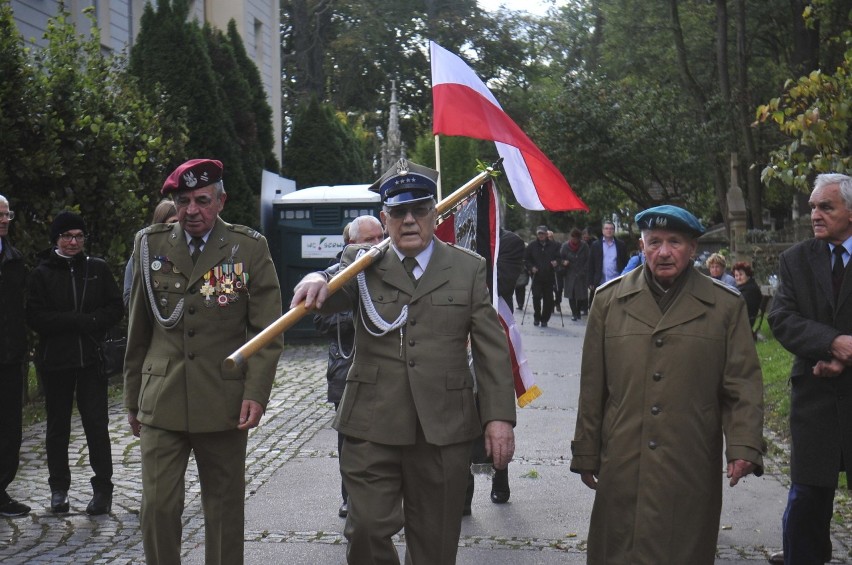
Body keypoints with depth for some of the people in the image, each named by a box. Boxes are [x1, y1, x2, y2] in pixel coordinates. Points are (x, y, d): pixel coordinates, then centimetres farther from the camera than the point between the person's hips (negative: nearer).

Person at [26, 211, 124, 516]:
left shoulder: (97, 269, 6)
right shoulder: (42, 274, 1)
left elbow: (116, 308, 4)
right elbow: (35, 317, -7)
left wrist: (88, 321, -13)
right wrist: (80, 321, -15)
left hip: (91, 359, 0)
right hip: (55, 361, 0)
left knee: (97, 424, -3)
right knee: (58, 426, 10)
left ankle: (103, 488, 5)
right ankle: (59, 488, 20)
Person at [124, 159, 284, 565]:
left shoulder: (250, 248, 0)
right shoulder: (150, 244, 7)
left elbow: (267, 329, -1)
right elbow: (138, 329, 13)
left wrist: (256, 393, -11)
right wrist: (132, 398, 13)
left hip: (224, 403, -1)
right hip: (161, 401, 1)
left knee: (225, 507, 8)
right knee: (158, 506, -4)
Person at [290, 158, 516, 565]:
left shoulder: (468, 268, 8)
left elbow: (492, 349, 5)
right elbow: (330, 297, -13)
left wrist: (500, 417, -3)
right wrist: (316, 282, -37)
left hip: (444, 429, 1)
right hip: (373, 428, 0)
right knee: (367, 531, -4)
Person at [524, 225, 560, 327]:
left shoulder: (553, 245, 5)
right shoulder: (532, 245, 4)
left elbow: (559, 257, 11)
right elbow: (526, 259, 8)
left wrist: (556, 262, -10)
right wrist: (531, 267, -7)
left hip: (549, 277, 1)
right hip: (537, 276, -1)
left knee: (548, 299, 2)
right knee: (536, 296, -11)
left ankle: (544, 319, 14)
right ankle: (537, 317, 7)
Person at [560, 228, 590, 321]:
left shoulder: (584, 246, -3)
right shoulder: (565, 246, -2)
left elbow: (588, 260, 0)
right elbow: (560, 257, 4)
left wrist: (583, 272, -8)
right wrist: (563, 262, -18)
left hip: (581, 275, 0)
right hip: (570, 274, 0)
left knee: (581, 295, 1)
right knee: (571, 295, -1)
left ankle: (578, 311, 22)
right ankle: (574, 313, 9)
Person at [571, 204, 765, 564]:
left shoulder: (726, 306, 5)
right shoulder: (609, 300, 7)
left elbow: (743, 385, 1)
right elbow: (592, 386, 8)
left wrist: (744, 447, -11)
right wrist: (586, 453, 8)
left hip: (692, 469, -1)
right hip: (622, 465, 1)